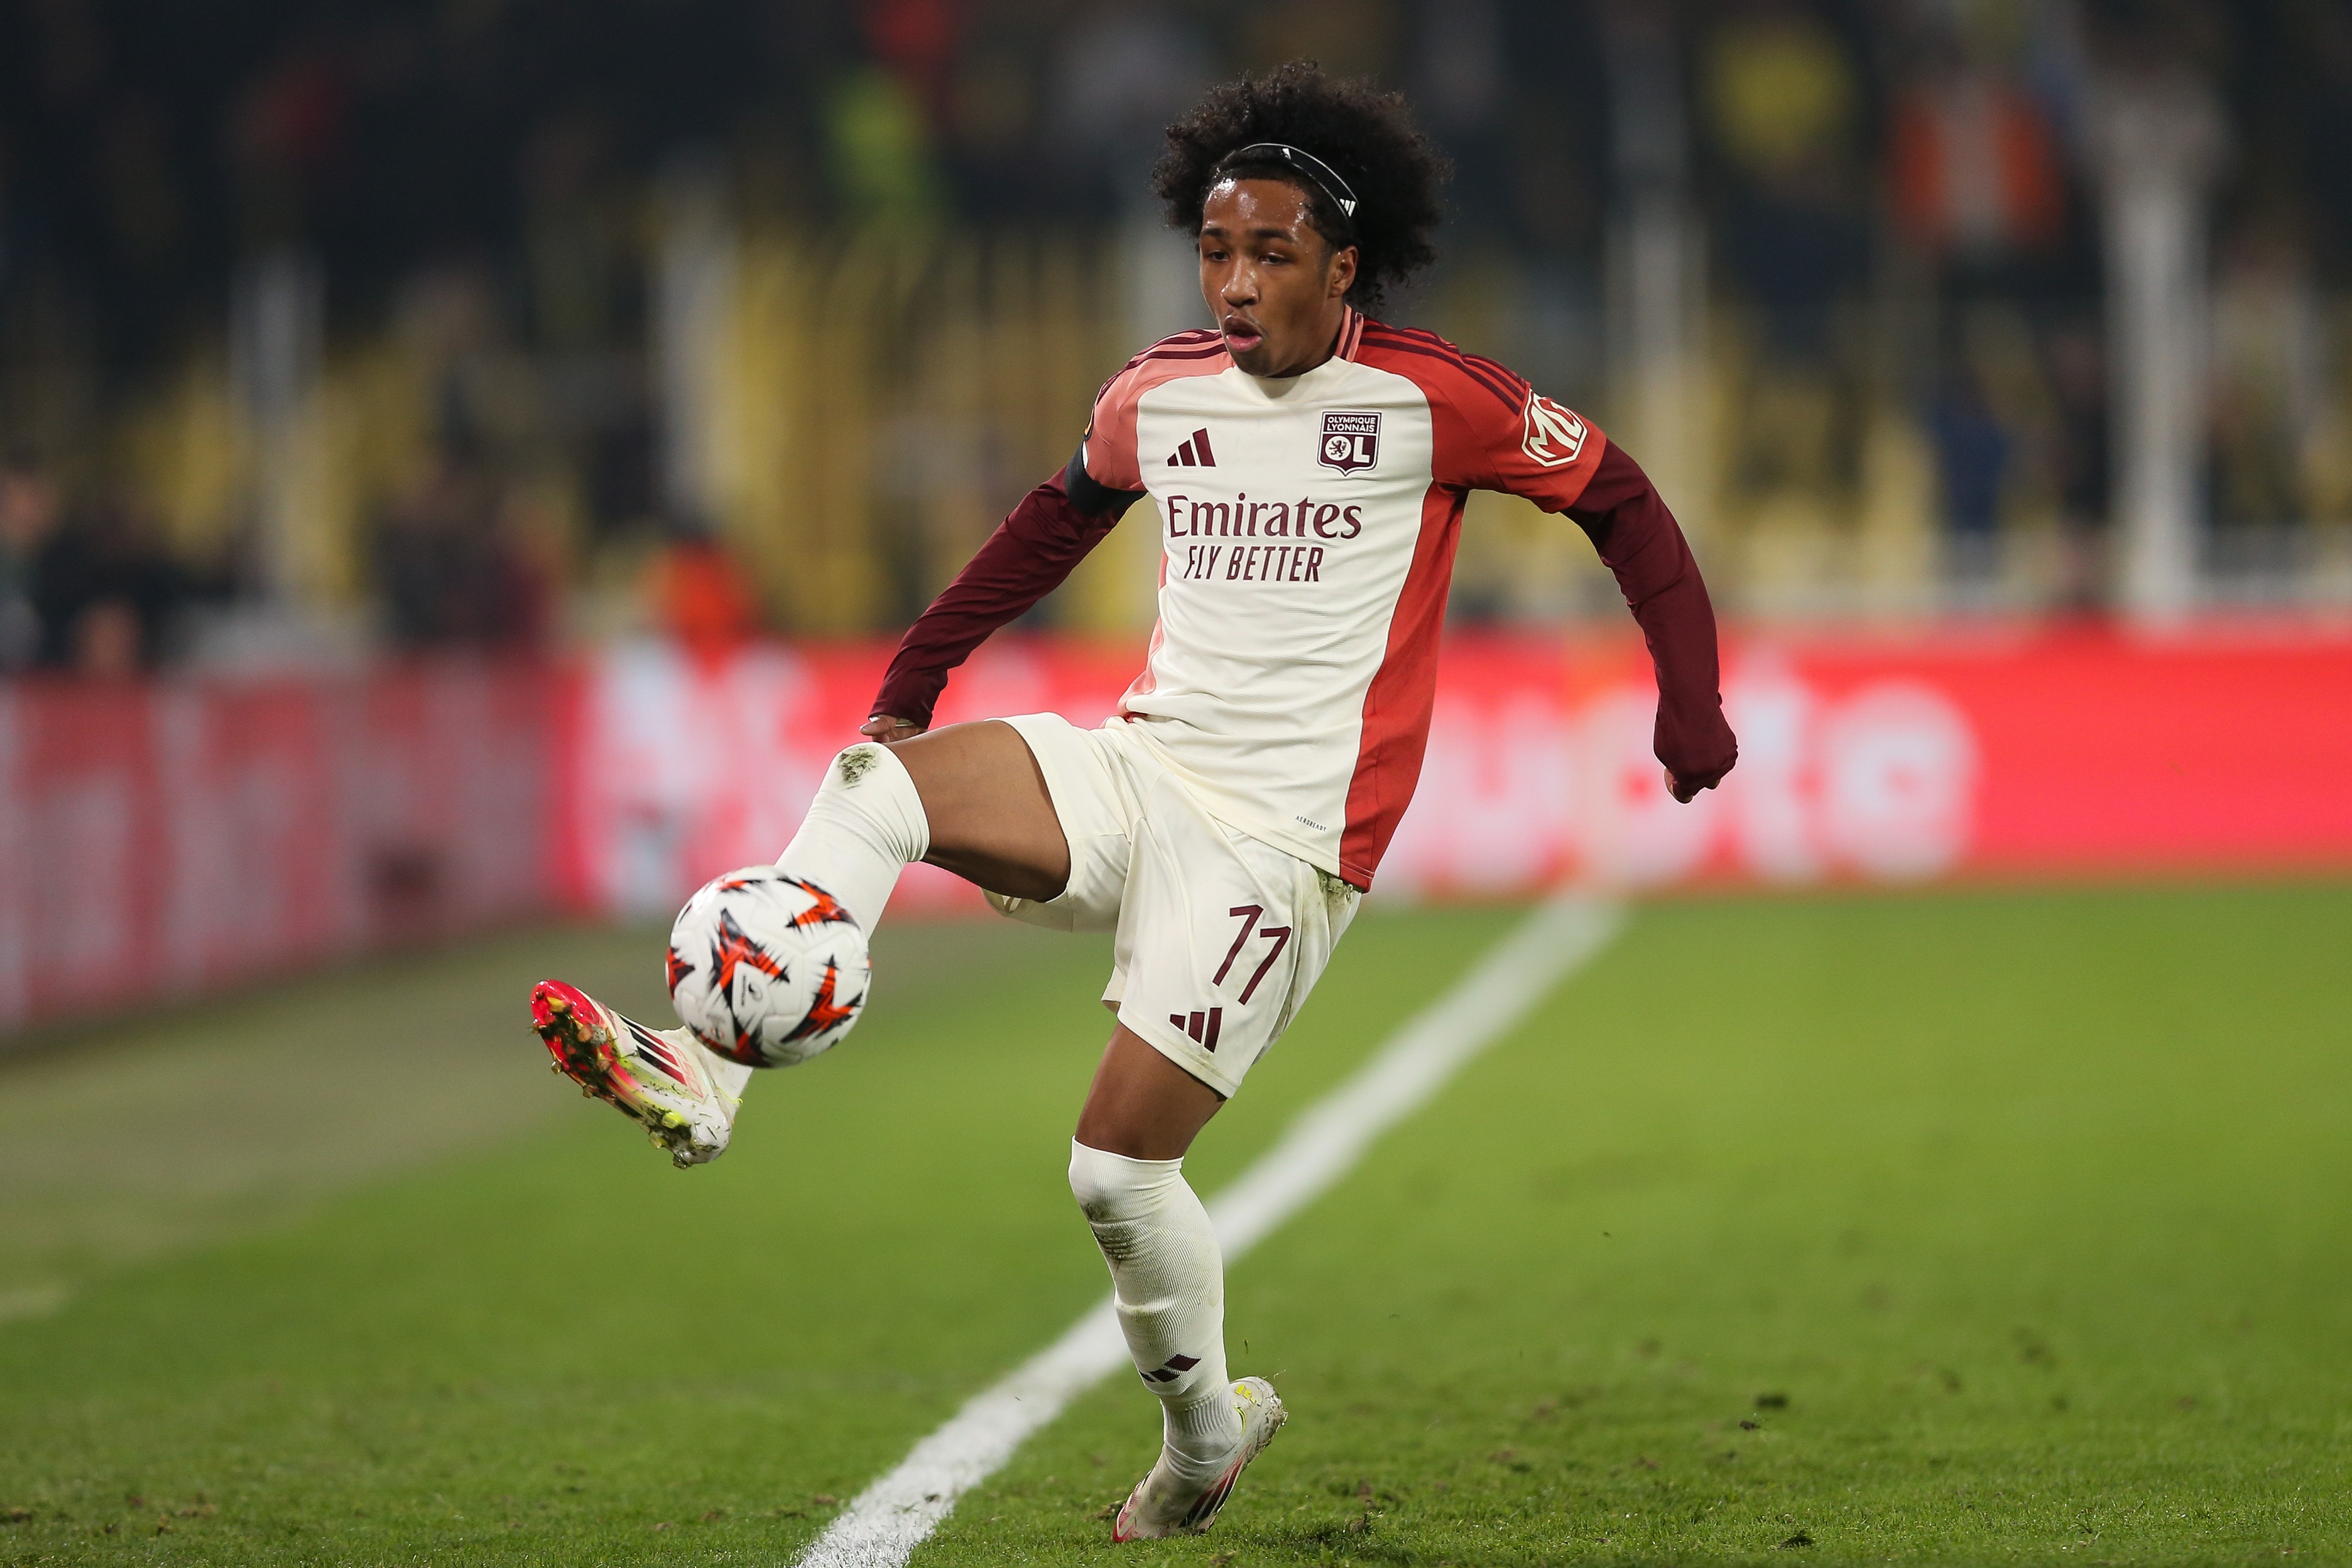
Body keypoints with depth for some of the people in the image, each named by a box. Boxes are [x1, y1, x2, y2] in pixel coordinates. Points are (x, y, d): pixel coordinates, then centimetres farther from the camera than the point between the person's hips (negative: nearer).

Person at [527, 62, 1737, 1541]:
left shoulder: (1432, 400, -5)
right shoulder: (1159, 395, 9)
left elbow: (1620, 499, 4)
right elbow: (1060, 517, 29)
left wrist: (1690, 698, -2)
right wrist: (922, 664, 25)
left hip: (1281, 834, -5)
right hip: (1138, 770, 5)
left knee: (1119, 1165, -12)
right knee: (878, 778, -23)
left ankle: (1207, 1430, 13)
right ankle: (709, 1070, -35)